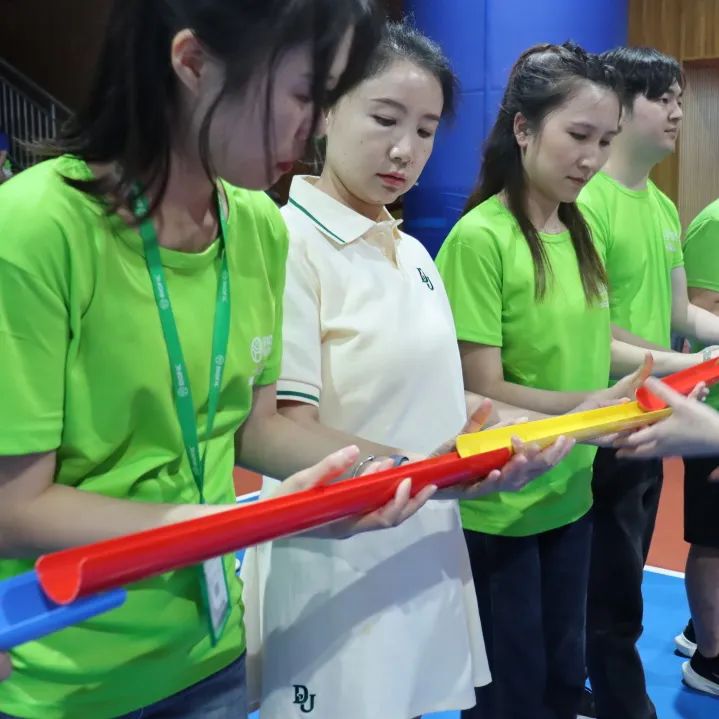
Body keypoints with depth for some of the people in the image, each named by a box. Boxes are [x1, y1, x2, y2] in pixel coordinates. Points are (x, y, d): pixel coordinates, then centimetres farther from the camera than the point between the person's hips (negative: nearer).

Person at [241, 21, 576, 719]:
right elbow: (286, 437, -19)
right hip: (335, 577, -7)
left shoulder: (415, 254, 9)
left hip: (430, 557, 7)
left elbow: (423, 404, 11)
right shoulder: (285, 244, -16)